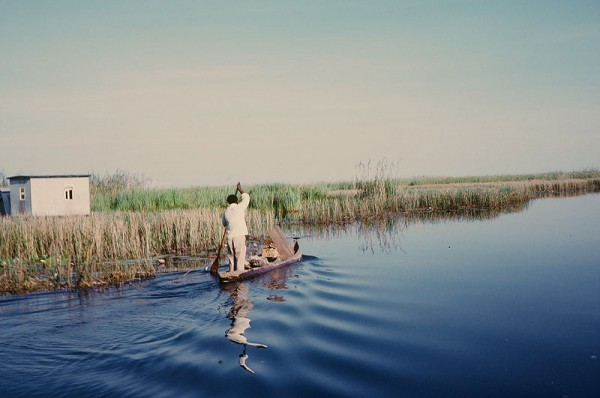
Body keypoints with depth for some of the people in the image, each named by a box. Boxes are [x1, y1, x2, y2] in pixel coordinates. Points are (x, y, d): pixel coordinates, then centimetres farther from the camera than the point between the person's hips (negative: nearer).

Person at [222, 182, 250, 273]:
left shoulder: (225, 212, 8)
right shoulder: (239, 208, -4)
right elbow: (247, 198, 9)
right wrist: (240, 189, 22)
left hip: (230, 237, 4)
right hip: (239, 236, -4)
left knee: (231, 258, 12)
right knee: (240, 258, -2)